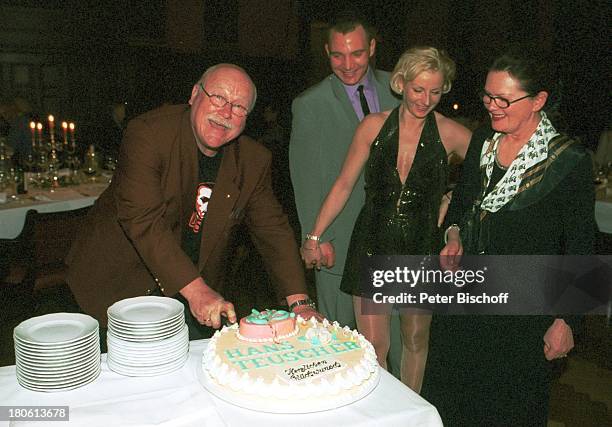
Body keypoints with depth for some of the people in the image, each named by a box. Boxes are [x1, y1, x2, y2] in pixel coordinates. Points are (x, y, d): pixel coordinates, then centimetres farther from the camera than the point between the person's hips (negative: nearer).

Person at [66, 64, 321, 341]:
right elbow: (142, 219, -29)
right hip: (125, 284, -4)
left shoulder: (253, 160, -6)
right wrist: (195, 289, -35)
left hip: (198, 285, 4)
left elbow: (273, 230, -2)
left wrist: (299, 303, -12)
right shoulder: (148, 132, -20)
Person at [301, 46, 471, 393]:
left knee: (416, 341, 16)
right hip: (373, 244, 0)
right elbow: (344, 186, 2)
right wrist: (314, 237, 2)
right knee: (373, 345, 1)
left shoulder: (450, 133, -6)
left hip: (421, 247, 0)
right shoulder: (375, 125, -3)